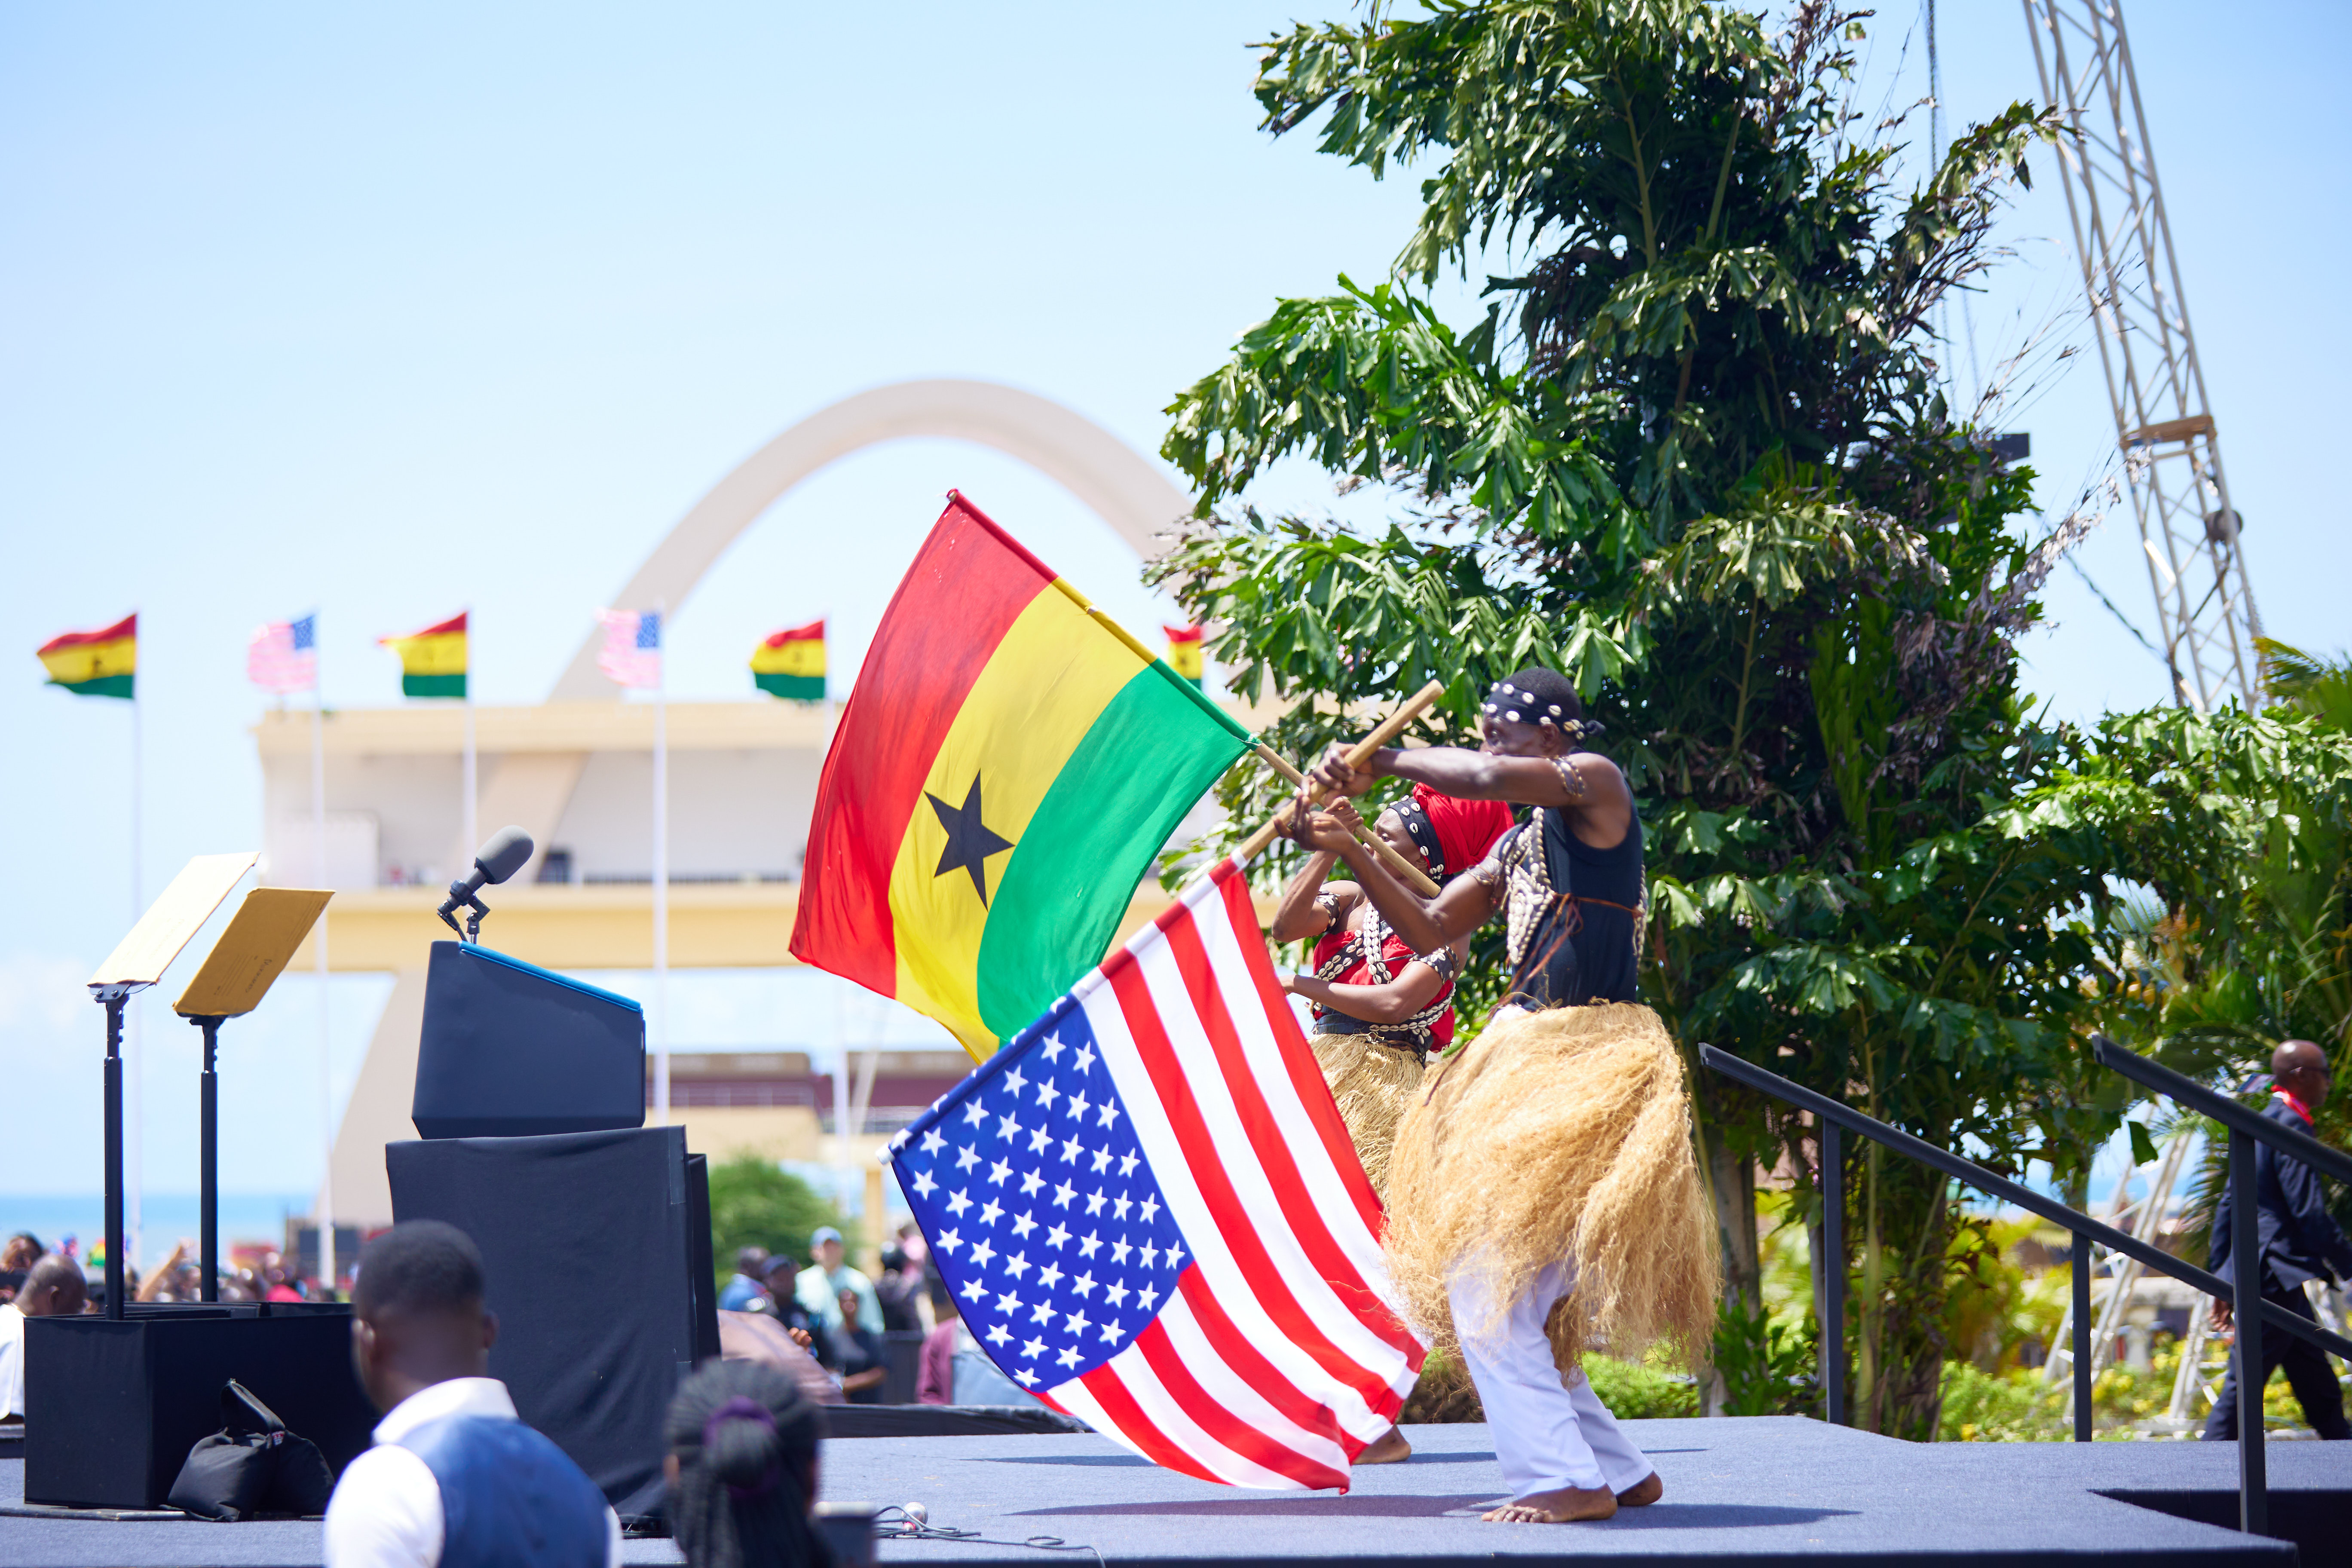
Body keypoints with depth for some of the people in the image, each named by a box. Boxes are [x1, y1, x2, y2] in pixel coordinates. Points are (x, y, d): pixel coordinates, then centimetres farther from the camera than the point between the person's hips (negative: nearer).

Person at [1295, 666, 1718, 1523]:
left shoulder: (1597, 786, -4)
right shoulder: (1514, 847, 20)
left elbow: (1489, 777, -21)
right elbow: (1429, 928, 20)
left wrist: (1380, 764, -8)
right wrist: (1350, 850, 9)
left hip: (1589, 1064, -9)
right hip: (1522, 1058, 10)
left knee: (1492, 1275, -17)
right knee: (1490, 1284, 8)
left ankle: (1565, 1477, -17)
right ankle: (1617, 1472, 13)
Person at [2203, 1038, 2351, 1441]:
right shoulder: (2289, 1125, -13)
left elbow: (2227, 1207, 20)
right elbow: (2310, 1213, -18)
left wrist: (2221, 1278, 22)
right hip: (2277, 1276, -10)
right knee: (2241, 1392, -9)